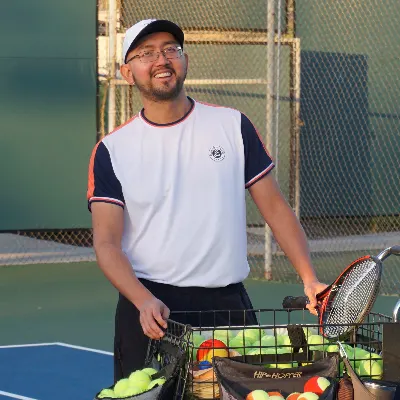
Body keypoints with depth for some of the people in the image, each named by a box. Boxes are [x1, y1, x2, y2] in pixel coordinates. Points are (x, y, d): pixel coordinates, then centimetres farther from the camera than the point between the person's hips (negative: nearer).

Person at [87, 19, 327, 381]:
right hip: (150, 307, -1)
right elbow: (107, 243, -5)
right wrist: (144, 301, -22)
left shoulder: (233, 126, 5)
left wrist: (310, 280, -5)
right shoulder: (112, 150, 1)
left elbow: (274, 207, 6)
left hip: (228, 304, 1)